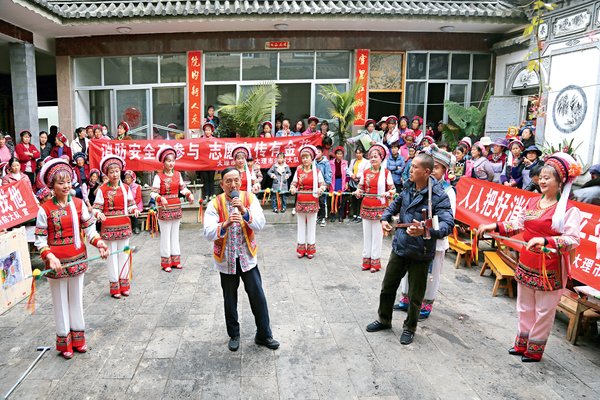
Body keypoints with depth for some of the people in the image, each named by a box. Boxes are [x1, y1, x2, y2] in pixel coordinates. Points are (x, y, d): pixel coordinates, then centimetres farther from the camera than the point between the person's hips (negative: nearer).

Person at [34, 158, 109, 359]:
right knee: (61, 301, 10)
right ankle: (64, 342, 23)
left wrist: (98, 242, -17)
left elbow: (89, 228, 1)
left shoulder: (79, 204, -2)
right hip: (56, 262, -3)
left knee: (76, 298, 15)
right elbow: (40, 238, -8)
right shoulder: (45, 209, -10)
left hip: (78, 259, 3)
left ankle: (78, 338, 29)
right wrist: (49, 256, -23)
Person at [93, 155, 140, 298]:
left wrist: (134, 209, -14)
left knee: (124, 254, 10)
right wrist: (99, 214, -27)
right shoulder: (102, 190, -4)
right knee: (112, 255, 4)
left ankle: (124, 283, 22)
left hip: (124, 225, 3)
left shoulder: (126, 188, 4)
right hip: (109, 226, -3)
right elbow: (96, 207, -6)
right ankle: (114, 286, 14)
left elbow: (131, 204, 8)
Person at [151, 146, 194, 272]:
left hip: (176, 208, 5)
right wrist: (161, 199, -31)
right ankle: (166, 262, 11)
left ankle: (175, 260, 23)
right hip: (164, 209, -5)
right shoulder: (159, 176, -10)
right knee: (166, 236, 1)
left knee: (175, 234, 13)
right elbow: (153, 193, -13)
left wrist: (189, 194, -6)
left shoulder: (178, 174, 4)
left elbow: (183, 188, 13)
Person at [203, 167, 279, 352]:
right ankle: (233, 335, 35)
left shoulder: (250, 198, -7)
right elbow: (208, 233, -21)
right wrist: (226, 223, -38)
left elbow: (260, 225, -18)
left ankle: (263, 335, 22)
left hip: (247, 258, 0)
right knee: (230, 300, 15)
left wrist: (244, 211, -32)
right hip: (226, 259, 0)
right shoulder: (215, 204, -10)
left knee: (258, 297, 4)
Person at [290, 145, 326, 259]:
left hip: (312, 201, -2)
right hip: (301, 201, 2)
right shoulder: (298, 171, 4)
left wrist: (321, 189, -20)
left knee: (311, 225, 6)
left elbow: (322, 184, 1)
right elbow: (294, 183, 5)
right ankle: (301, 248, 20)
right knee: (301, 224, 9)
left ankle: (310, 248, 17)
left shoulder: (317, 171, 0)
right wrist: (293, 188, -16)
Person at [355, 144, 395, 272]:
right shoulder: (365, 173, 6)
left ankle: (375, 261, 13)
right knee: (366, 234, 10)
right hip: (366, 207, 4)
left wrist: (387, 193, -25)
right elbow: (361, 187, 13)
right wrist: (358, 192, -8)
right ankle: (366, 259, 21)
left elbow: (392, 189, -4)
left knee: (377, 234, 3)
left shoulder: (386, 173, -6)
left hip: (379, 208, -4)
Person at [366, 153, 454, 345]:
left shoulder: (438, 195, -20)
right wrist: (385, 218, 4)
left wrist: (425, 231, -45)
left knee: (415, 295, 11)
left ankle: (410, 328, 34)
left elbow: (448, 224, -29)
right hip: (399, 247, 6)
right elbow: (396, 204, 20)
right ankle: (384, 320, 39)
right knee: (388, 286, 18)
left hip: (420, 253, -6)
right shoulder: (408, 187, 1)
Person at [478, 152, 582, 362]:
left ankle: (534, 351, 27)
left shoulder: (569, 209, -15)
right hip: (526, 264, 6)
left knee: (543, 312, 10)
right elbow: (517, 224, 10)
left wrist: (545, 240, -36)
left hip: (551, 270, -6)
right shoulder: (532, 201, 4)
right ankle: (522, 345, 35)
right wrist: (494, 226, -2)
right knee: (525, 308, 19)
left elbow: (573, 240, -23)